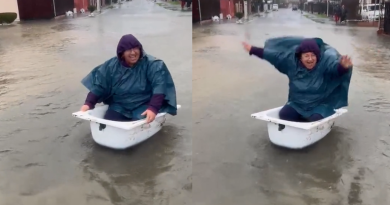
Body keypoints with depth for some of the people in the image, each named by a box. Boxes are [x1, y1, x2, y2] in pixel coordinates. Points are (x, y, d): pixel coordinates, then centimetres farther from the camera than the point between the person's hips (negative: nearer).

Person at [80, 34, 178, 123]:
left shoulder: (152, 65, -11)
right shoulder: (112, 65, 0)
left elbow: (160, 86, -21)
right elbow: (99, 85, 2)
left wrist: (153, 108, -34)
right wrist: (88, 103, -10)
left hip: (143, 106, -3)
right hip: (119, 106, 3)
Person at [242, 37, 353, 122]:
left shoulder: (325, 61, -21)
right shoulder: (292, 59, -9)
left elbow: (336, 66, -41)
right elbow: (273, 55, -1)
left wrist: (344, 66, -66)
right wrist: (252, 49, -1)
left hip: (320, 105, -3)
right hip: (298, 103, 3)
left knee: (315, 119, -30)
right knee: (284, 115, -20)